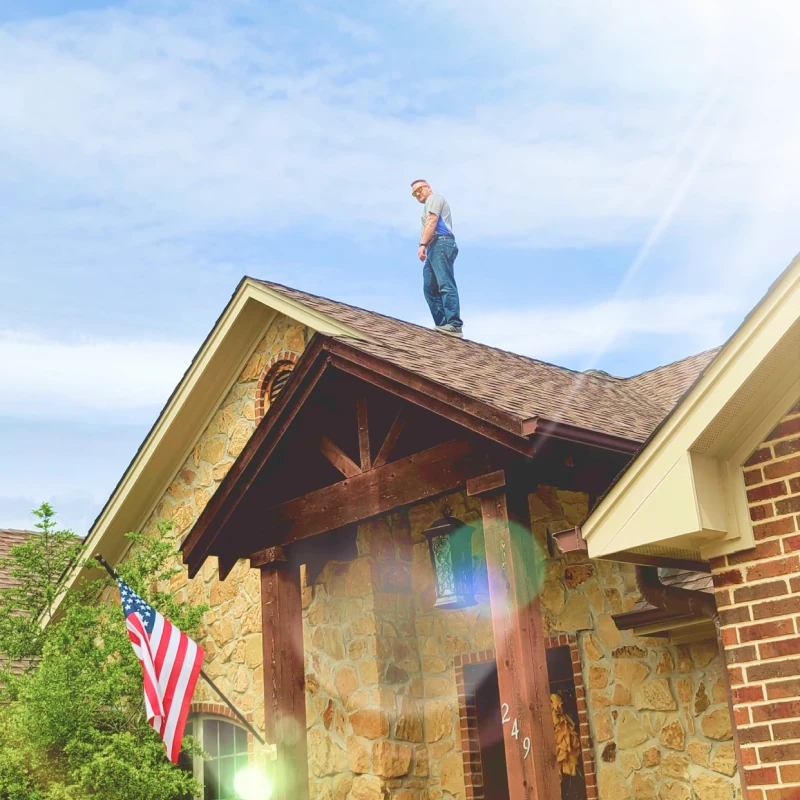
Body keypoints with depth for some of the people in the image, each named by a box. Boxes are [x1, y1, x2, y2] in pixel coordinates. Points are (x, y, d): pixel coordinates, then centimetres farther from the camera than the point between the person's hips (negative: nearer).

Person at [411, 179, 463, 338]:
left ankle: (454, 325, -34)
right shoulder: (431, 203, 39)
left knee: (445, 285, -22)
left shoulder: (434, 198, 10)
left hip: (441, 244, -10)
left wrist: (422, 244, -19)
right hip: (435, 248, 10)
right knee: (430, 288, 0)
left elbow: (432, 221, -8)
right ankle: (443, 326, -11)